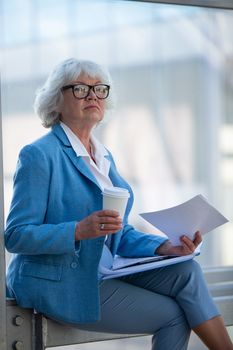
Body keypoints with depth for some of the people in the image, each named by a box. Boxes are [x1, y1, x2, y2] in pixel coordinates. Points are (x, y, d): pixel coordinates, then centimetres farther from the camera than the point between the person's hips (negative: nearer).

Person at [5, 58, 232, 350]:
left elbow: (120, 234, 15)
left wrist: (165, 247, -5)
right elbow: (16, 236, -16)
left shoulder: (104, 157, 14)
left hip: (101, 271, 7)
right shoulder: (39, 155, -11)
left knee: (185, 271, -15)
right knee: (173, 315, -14)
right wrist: (79, 230, -31)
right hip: (57, 284, -7)